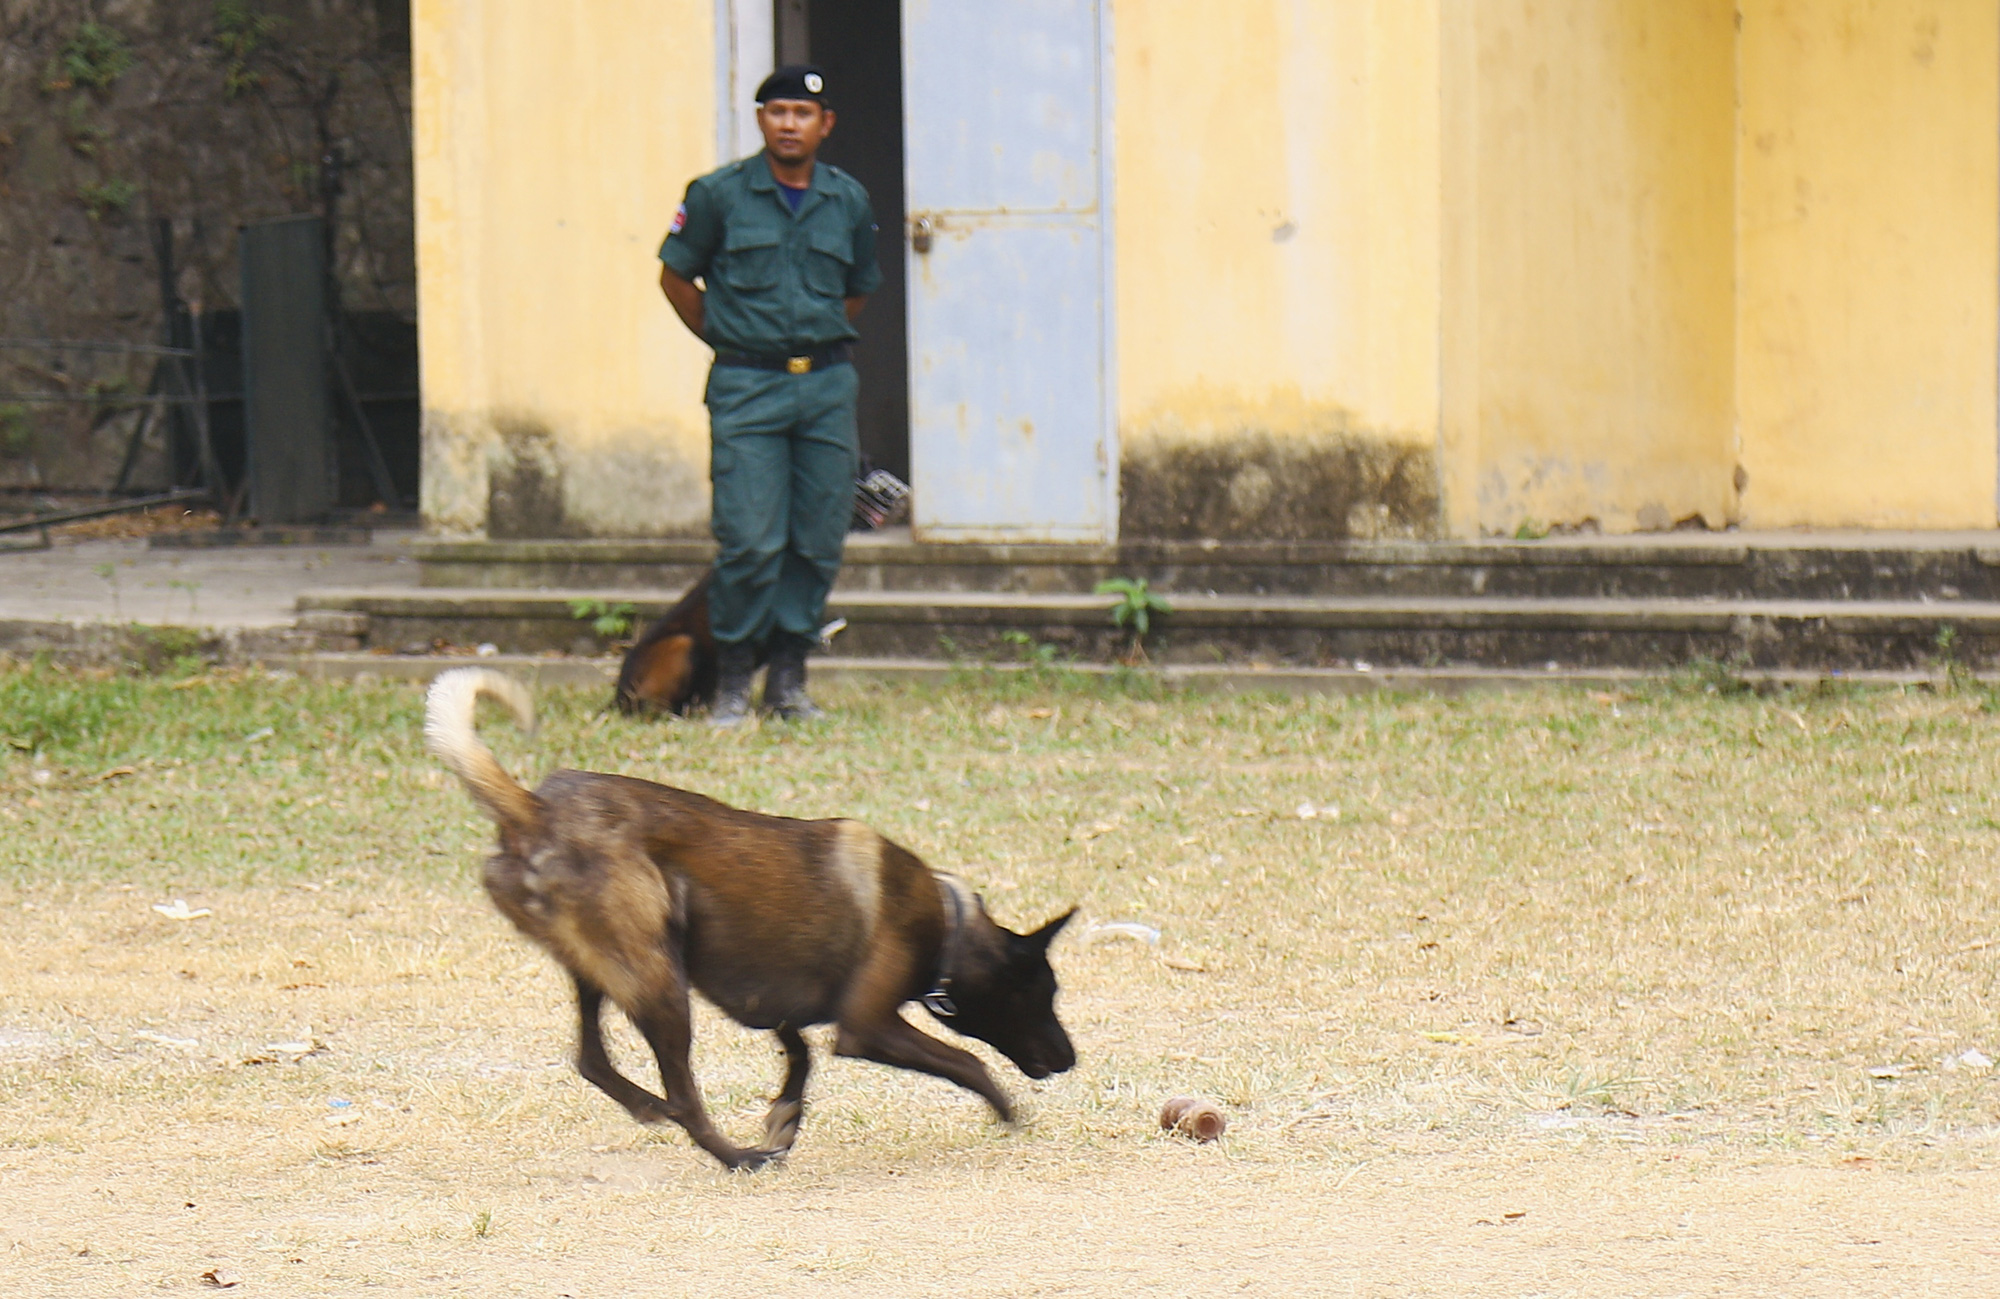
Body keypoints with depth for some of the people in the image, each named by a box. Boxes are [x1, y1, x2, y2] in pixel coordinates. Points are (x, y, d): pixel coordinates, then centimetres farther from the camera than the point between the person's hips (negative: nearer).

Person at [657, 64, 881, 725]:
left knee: (818, 541, 3)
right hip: (746, 389, -3)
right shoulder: (718, 195, -1)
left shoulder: (849, 201, 8)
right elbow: (676, 275, 10)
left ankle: (789, 676, 13)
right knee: (750, 543, -10)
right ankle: (731, 681, 0)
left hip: (827, 385, 3)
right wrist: (724, 337, 9)